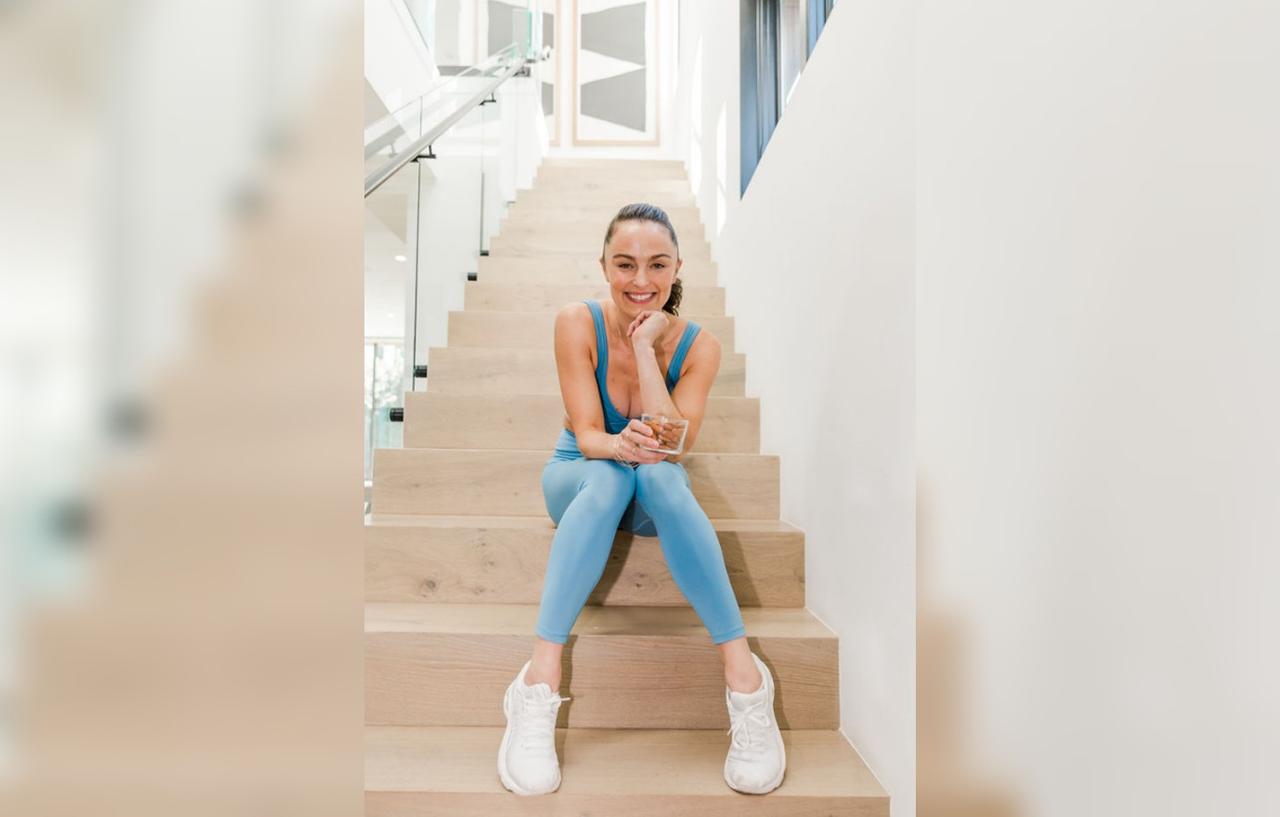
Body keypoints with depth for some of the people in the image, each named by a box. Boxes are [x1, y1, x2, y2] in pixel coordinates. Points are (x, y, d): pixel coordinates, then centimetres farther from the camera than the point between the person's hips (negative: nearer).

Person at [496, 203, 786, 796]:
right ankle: (540, 678, -37)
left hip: (657, 491, 1)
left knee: (659, 474, -35)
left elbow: (676, 446, -24)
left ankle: (743, 671, -34)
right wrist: (619, 446, -42)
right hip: (579, 478, 0)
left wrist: (645, 348, -27)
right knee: (609, 475, -36)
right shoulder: (577, 324, -16)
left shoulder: (698, 345, -14)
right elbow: (585, 435, -18)